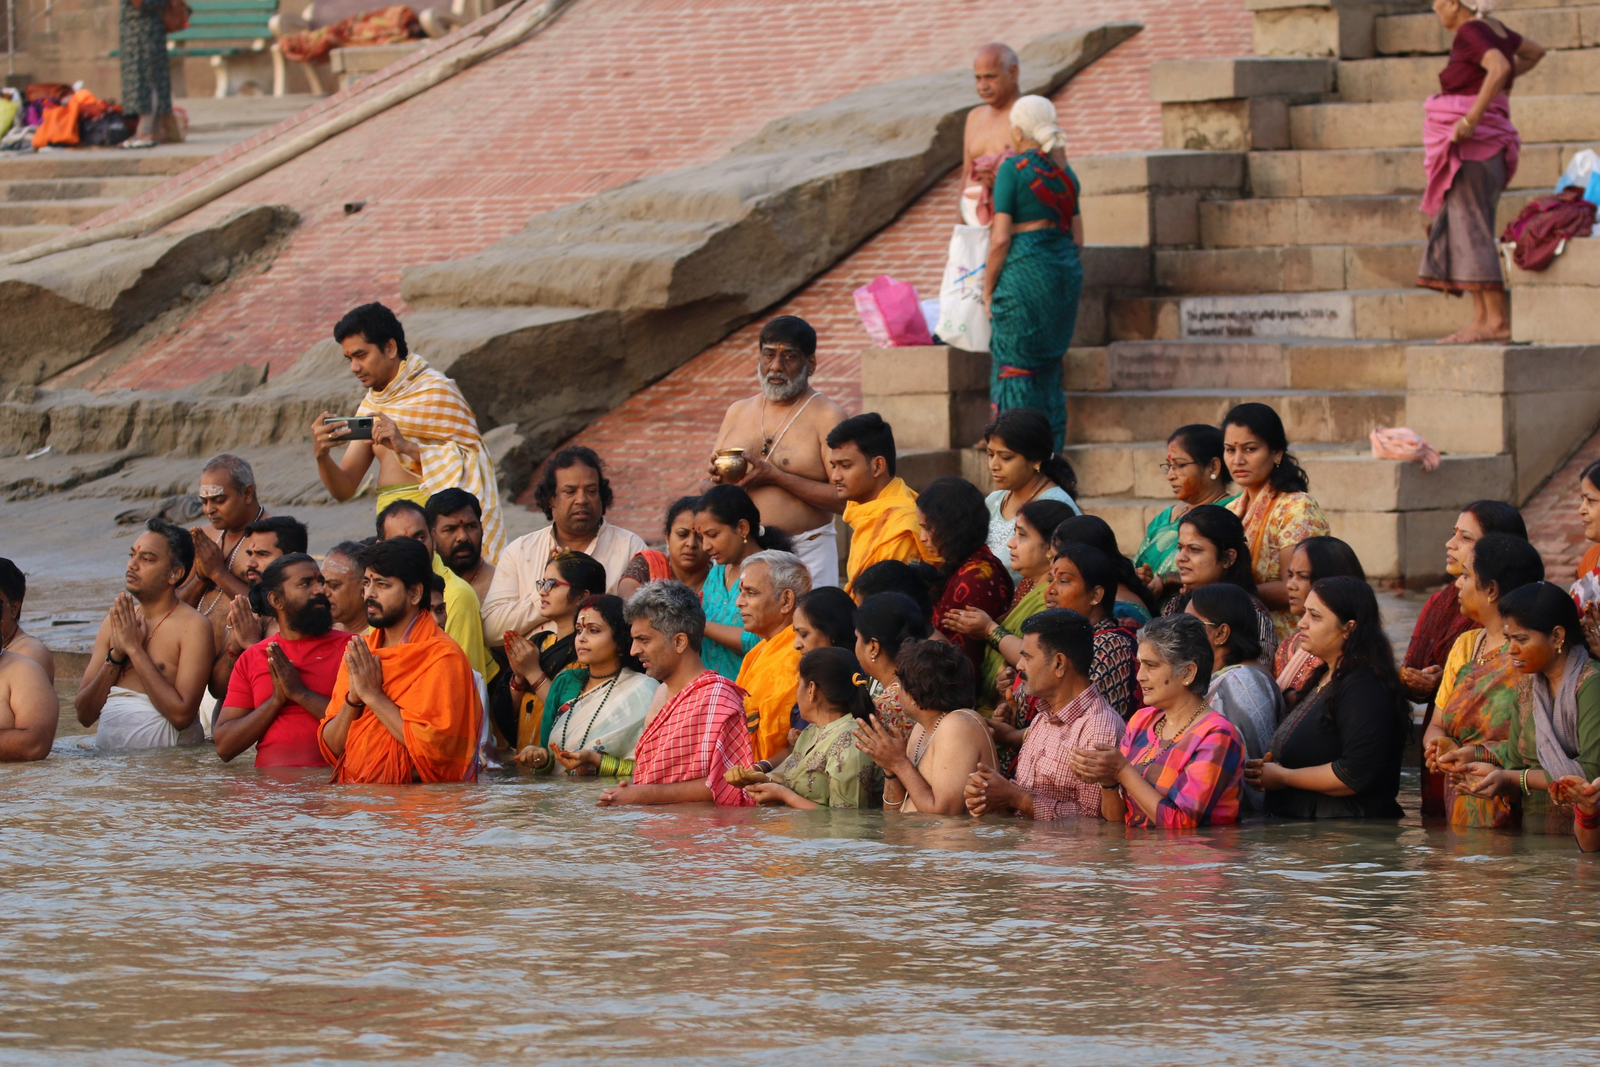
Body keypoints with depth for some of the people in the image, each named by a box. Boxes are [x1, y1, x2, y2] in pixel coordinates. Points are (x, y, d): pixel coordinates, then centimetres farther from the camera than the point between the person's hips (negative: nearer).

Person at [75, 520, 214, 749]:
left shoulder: (193, 627, -3)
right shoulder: (114, 622, 14)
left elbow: (182, 715, -14)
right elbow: (84, 714, 10)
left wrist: (134, 649, -9)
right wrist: (116, 656, -3)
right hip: (107, 755, 5)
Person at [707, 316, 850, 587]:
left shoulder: (827, 417, -1)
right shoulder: (738, 412, 16)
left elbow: (846, 498, -12)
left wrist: (775, 477, -15)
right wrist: (719, 479, -4)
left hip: (805, 554, -4)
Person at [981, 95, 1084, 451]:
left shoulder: (1013, 170, -9)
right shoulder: (1065, 173, 10)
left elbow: (1000, 238, -12)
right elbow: (1077, 237, 13)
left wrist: (988, 288, -4)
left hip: (1024, 272, -6)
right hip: (1066, 269, 7)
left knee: (1015, 367, 0)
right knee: (1050, 367, 15)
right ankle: (1052, 447, 15)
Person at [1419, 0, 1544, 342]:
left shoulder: (1470, 32, -13)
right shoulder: (1491, 27, 13)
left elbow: (1500, 68, -30)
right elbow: (1535, 51, 28)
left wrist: (1472, 118, -29)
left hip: (1470, 145, -10)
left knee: (1471, 230, -12)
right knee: (1454, 227, 9)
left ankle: (1496, 321, -16)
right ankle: (1480, 319, 5)